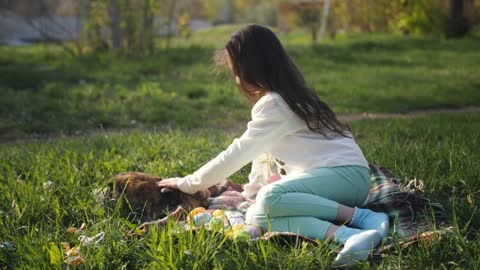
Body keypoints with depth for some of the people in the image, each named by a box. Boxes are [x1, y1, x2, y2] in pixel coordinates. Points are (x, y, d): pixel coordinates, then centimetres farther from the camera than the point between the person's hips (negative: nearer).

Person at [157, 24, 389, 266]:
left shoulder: (274, 104, -14)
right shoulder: (282, 95, 17)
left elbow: (236, 154, -13)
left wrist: (187, 184, -2)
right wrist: (250, 191, 26)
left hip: (347, 174, -9)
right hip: (325, 175, 9)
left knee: (270, 198, -34)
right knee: (257, 215, -15)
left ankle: (363, 217, -22)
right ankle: (349, 234, -30)